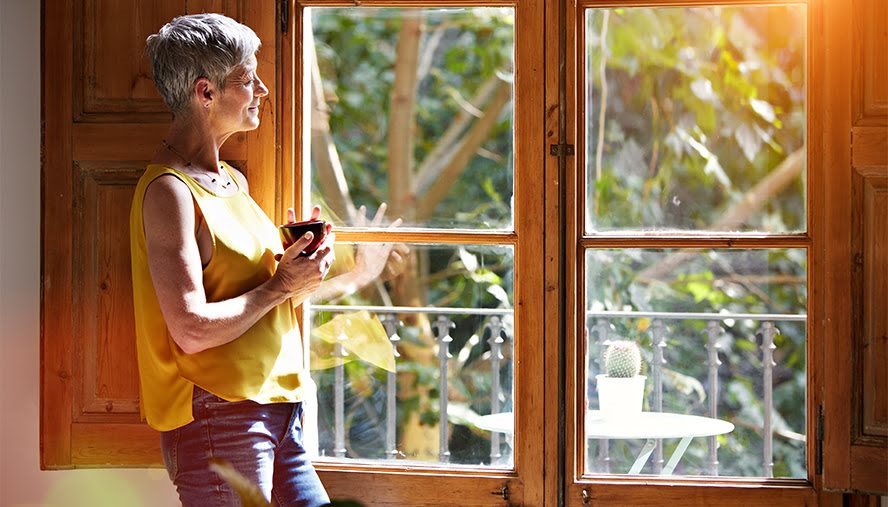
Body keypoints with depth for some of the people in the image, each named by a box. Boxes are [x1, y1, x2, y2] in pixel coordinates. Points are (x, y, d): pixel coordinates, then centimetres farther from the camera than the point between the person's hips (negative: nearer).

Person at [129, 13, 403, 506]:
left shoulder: (233, 180, 15)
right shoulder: (169, 190, -14)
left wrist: (298, 267, 5)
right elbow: (192, 330, -21)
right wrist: (281, 286, -11)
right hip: (217, 421, -9)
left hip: (275, 414, 9)